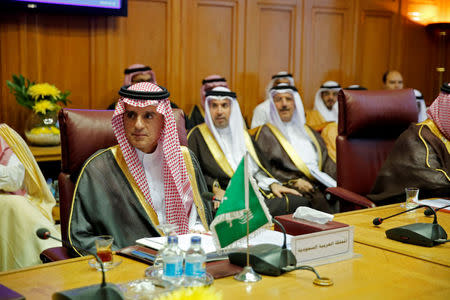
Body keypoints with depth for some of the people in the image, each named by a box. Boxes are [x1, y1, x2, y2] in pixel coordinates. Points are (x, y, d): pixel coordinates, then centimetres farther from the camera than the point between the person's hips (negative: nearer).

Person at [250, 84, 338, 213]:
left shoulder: (307, 130, 26)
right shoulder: (266, 133, 9)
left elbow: (326, 161, 20)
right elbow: (264, 169, -3)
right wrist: (293, 181, -15)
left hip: (321, 182, 5)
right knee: (320, 199, -34)